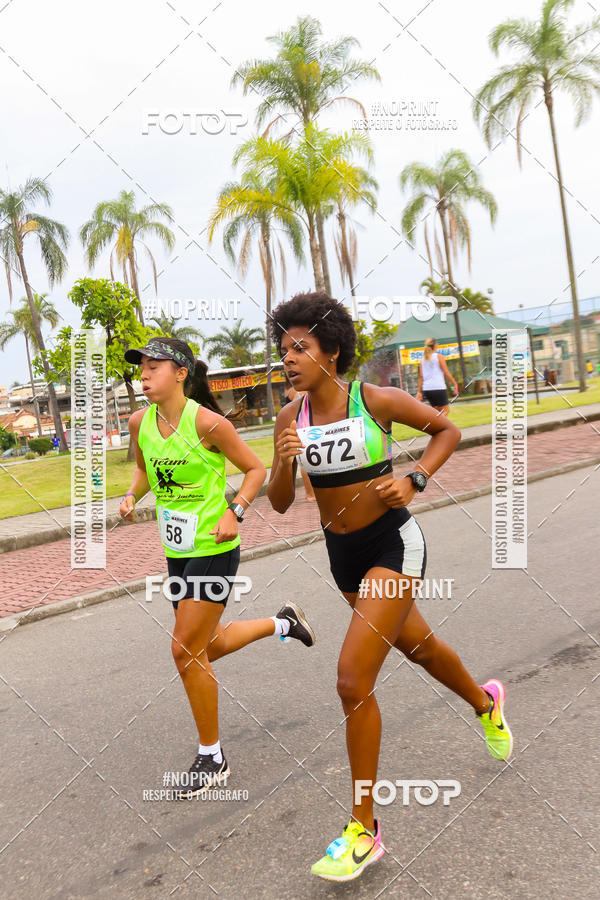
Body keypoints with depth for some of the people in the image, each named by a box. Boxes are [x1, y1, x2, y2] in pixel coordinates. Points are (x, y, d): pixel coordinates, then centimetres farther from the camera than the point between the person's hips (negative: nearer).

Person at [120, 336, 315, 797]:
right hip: (177, 550, 7)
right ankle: (284, 622, 43)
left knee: (186, 650, -5)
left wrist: (234, 513, -20)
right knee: (211, 645, 18)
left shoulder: (207, 423, -17)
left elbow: (256, 469, -7)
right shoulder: (140, 421, 1)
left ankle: (212, 758, 15)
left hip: (213, 550, -7)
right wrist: (132, 496, -1)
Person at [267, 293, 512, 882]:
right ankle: (485, 701, 58)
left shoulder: (377, 400, -15)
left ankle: (364, 831, 4)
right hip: (342, 552, 6)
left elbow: (447, 430, 0)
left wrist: (414, 481, -14)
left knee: (353, 678, -14)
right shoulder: (290, 419, -4)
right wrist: (282, 462, -22)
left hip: (392, 544, -6)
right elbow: (280, 504, -2)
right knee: (418, 645, 25)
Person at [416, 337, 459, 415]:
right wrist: (455, 384, -2)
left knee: (437, 411, 16)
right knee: (445, 410, 0)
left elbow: (421, 377, 8)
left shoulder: (423, 360, 11)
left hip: (427, 389, 6)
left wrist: (419, 391, 9)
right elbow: (446, 373, -6)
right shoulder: (439, 356, -3)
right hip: (438, 388, -6)